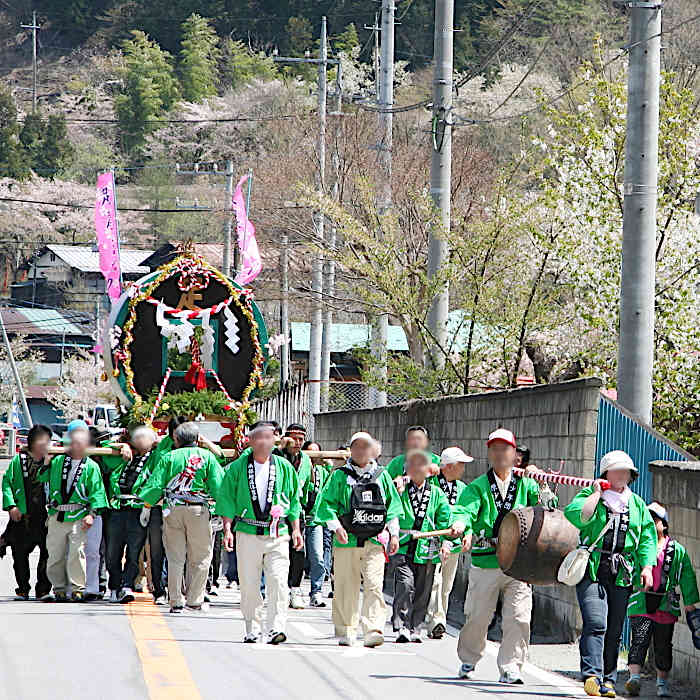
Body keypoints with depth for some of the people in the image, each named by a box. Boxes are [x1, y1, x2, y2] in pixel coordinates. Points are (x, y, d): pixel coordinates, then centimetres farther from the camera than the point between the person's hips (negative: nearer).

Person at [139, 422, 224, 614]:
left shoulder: (169, 457, 6)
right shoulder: (207, 456, 4)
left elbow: (155, 484, 3)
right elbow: (218, 485, 1)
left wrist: (147, 506, 17)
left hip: (172, 509, 2)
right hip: (198, 509, -2)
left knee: (175, 558, 6)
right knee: (200, 557, 7)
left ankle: (176, 601, 6)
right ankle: (194, 599, 5)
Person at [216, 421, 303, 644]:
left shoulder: (284, 467, 8)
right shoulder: (238, 468, 4)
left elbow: (294, 500, 14)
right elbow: (227, 499, 5)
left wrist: (296, 529, 9)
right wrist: (227, 529, -5)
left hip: (278, 535, 0)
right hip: (248, 533, 0)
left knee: (278, 582, -13)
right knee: (249, 585, 2)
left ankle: (276, 628, -15)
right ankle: (252, 630, 14)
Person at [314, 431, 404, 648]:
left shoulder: (382, 476, 13)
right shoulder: (340, 476, 5)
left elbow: (393, 505, 18)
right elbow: (326, 503, 1)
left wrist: (393, 533, 11)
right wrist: (336, 526, -13)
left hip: (374, 541, 1)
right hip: (347, 541, -1)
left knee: (374, 585, -12)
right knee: (346, 589, 2)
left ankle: (373, 630, -17)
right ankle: (346, 632, 14)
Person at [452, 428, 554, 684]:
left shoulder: (525, 485, 12)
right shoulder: (478, 487, 7)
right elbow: (465, 509, -11)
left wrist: (541, 484, -11)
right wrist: (461, 525, -33)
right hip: (485, 563, -1)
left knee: (519, 618, -10)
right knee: (477, 617, 5)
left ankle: (510, 668, -2)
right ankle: (468, 659, 29)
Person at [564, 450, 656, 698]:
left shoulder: (637, 504, 18)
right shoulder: (589, 496, 7)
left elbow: (648, 538, 16)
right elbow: (576, 516, -14)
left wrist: (647, 566, 3)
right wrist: (597, 494, -9)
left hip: (621, 575, 4)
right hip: (591, 572, -4)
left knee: (614, 630, 4)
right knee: (595, 623, -18)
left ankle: (608, 679, 10)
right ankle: (592, 675, -24)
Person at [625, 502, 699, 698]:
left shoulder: (677, 550, 8)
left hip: (666, 605, 1)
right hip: (641, 603, -1)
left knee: (663, 645, 7)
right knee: (639, 640, -14)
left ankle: (662, 682, 19)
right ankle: (634, 677, -22)